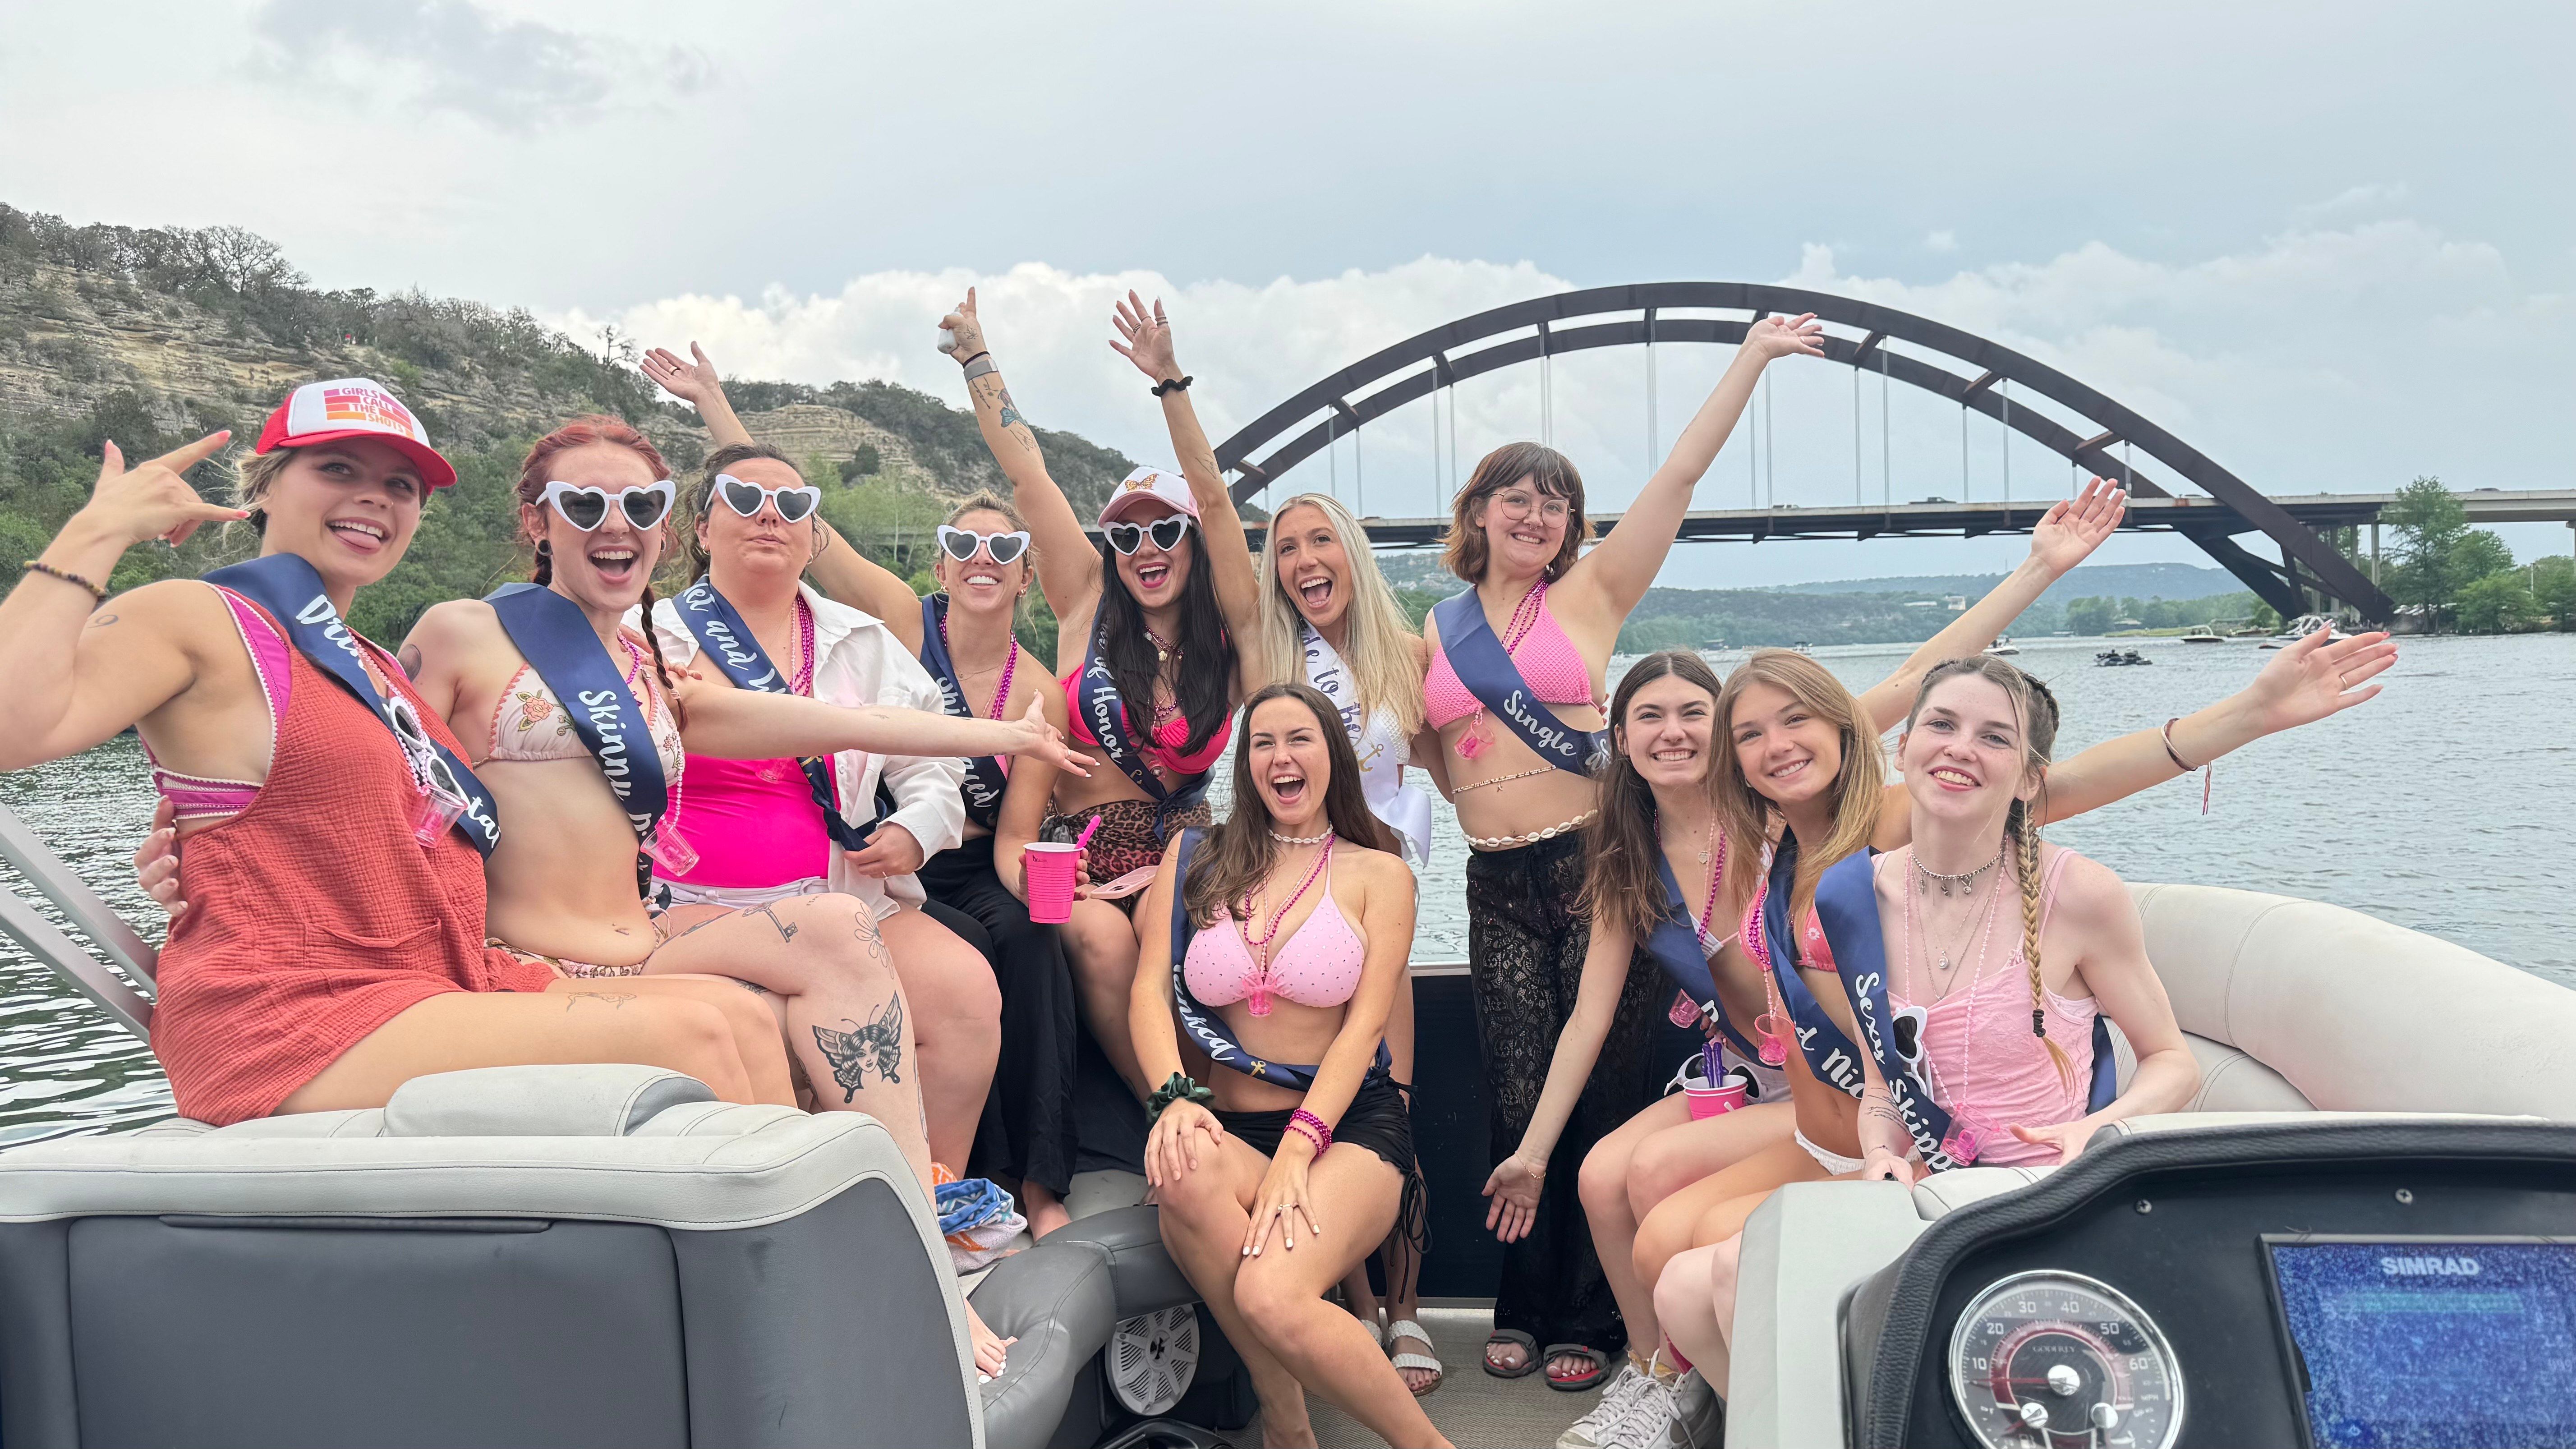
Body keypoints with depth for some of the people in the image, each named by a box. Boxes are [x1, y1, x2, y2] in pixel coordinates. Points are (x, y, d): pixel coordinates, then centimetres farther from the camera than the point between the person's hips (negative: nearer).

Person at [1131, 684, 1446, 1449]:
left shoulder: (1378, 875, 9)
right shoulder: (1195, 859, 14)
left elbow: (1364, 1025, -2)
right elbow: (1150, 990, 4)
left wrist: (1297, 1151, -17)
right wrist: (1173, 1097, -17)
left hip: (1350, 1126, -2)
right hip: (1234, 1131, 3)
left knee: (1271, 1297, -32)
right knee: (1189, 1174, -36)